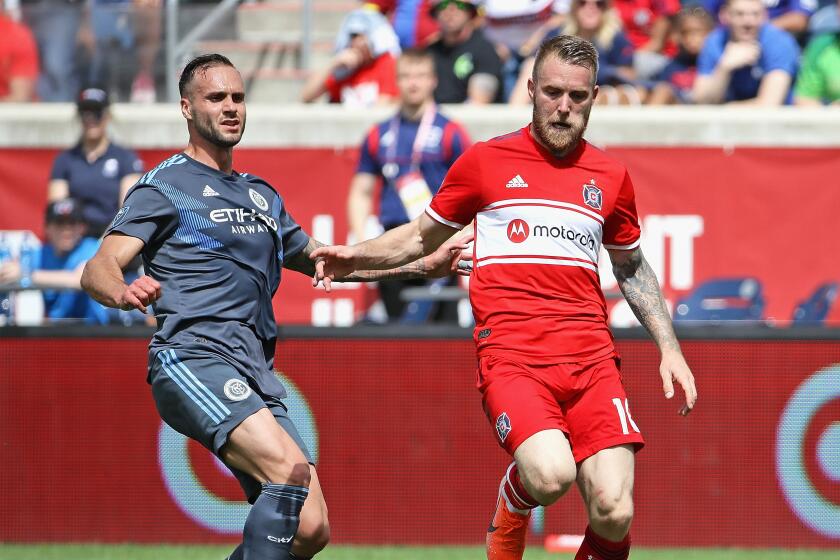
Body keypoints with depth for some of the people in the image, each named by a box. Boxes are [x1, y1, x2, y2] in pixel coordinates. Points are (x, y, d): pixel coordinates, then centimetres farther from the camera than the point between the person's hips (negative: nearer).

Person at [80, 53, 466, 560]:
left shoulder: (262, 196, 25)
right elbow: (97, 269, -7)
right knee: (291, 468, -29)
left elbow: (321, 261, 38)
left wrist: (421, 267, 32)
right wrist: (123, 293, -31)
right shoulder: (165, 185, 4)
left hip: (257, 377, 7)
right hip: (194, 360, -7)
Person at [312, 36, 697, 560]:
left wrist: (669, 348, 19)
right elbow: (421, 237, 20)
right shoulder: (486, 161, 8)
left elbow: (633, 268, 28)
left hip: (591, 358, 3)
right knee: (550, 476, -29)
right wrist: (355, 256, 5)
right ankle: (512, 503, 7)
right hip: (511, 355, -2)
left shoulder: (611, 177, 14)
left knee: (614, 514, -14)